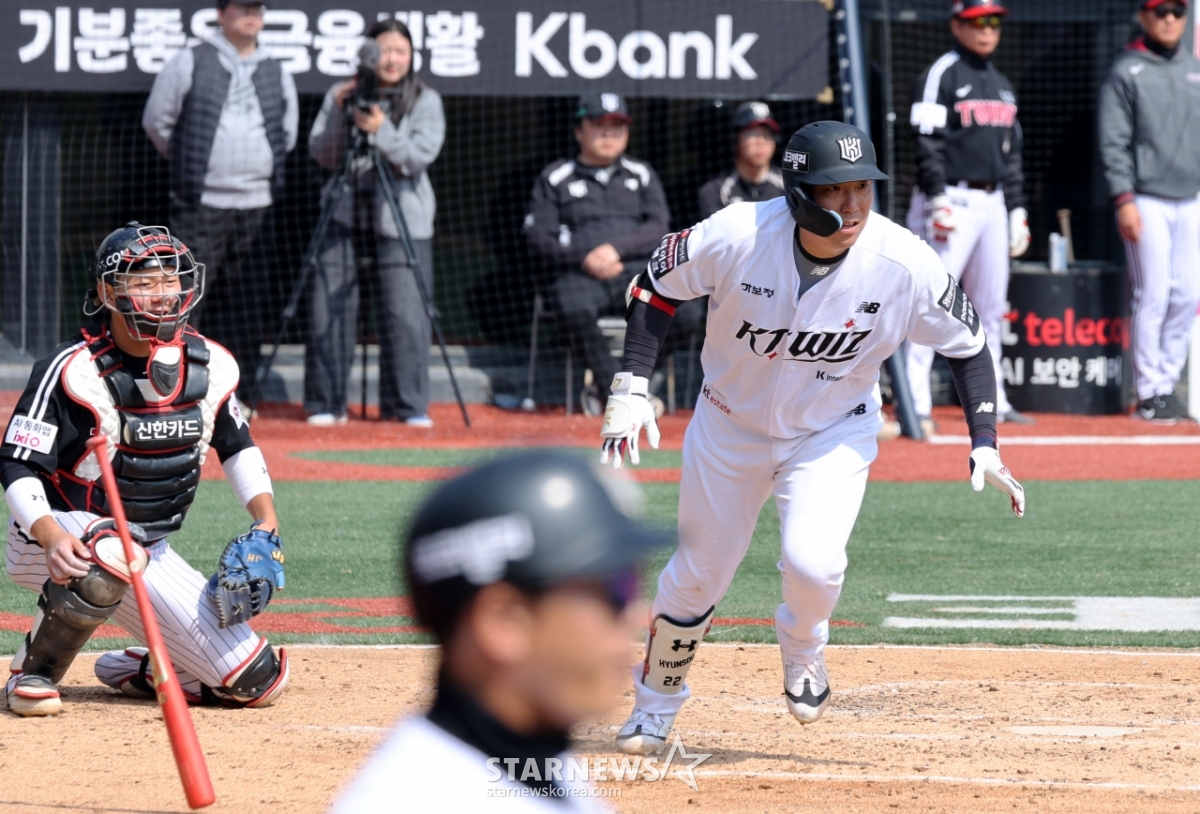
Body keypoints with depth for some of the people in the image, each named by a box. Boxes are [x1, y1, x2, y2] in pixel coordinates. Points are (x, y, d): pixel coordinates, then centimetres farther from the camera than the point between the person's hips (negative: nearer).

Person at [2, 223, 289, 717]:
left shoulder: (211, 366, -2)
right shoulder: (72, 371, -20)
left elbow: (236, 447, 15)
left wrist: (267, 523, 0)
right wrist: (51, 537, -39)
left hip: (150, 550, 5)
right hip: (64, 538, -5)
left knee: (254, 681, -3)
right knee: (109, 554, -43)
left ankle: (134, 671, 23)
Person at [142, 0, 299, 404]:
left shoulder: (278, 74, 12)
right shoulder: (190, 63, 0)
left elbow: (288, 133, 22)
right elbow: (157, 121, 4)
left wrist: (260, 169, 15)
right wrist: (189, 164, 8)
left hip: (256, 206, 4)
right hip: (200, 205, -4)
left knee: (245, 305, 5)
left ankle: (240, 393, 10)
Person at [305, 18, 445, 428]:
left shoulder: (425, 100, 3)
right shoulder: (340, 95, 8)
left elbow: (422, 154, -9)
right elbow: (321, 154, 1)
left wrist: (382, 132, -23)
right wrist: (339, 114, -13)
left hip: (402, 221, -1)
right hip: (345, 214, 1)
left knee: (406, 314, -6)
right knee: (329, 311, -2)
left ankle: (408, 406, 4)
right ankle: (326, 405, 8)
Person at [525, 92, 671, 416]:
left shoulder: (642, 175, 21)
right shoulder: (555, 179, 15)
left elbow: (659, 228, 8)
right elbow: (539, 241, 7)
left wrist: (616, 249, -10)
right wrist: (584, 258, -11)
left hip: (637, 271, 2)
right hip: (580, 276, -2)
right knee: (576, 310, -40)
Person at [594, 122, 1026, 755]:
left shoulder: (905, 264, -27)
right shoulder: (735, 237, -28)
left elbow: (967, 344, -10)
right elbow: (657, 284, -10)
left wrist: (984, 446, -17)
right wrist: (630, 388, -17)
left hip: (835, 434, -1)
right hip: (731, 426, 1)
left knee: (812, 562, -24)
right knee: (699, 575, 10)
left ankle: (802, 650, 12)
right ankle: (657, 699, 38)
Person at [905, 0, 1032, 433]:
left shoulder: (1002, 85, 19)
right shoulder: (940, 76, -5)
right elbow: (928, 144, -12)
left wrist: (1017, 210, 16)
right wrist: (937, 201, -20)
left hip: (993, 203, 8)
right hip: (952, 200, -8)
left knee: (991, 309, 10)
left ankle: (991, 401, 16)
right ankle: (915, 402, -13)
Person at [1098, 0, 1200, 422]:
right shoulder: (1126, 72, -3)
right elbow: (1113, 143, -8)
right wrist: (1124, 200, -16)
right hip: (1148, 203, -6)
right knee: (1152, 296, -7)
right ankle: (1149, 392, -2)